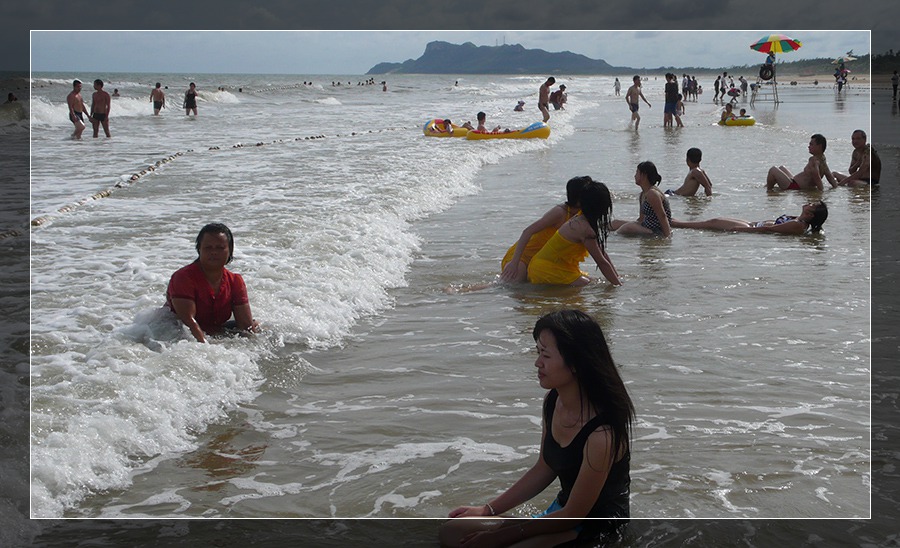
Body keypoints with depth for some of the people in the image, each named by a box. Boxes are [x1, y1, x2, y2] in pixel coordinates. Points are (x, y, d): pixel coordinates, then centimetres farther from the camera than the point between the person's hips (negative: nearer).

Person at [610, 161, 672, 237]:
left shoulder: (652, 194, -19)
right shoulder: (643, 195, 12)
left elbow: (662, 216, -23)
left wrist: (668, 236, -28)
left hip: (657, 232, -11)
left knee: (629, 227, -32)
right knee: (615, 223, 15)